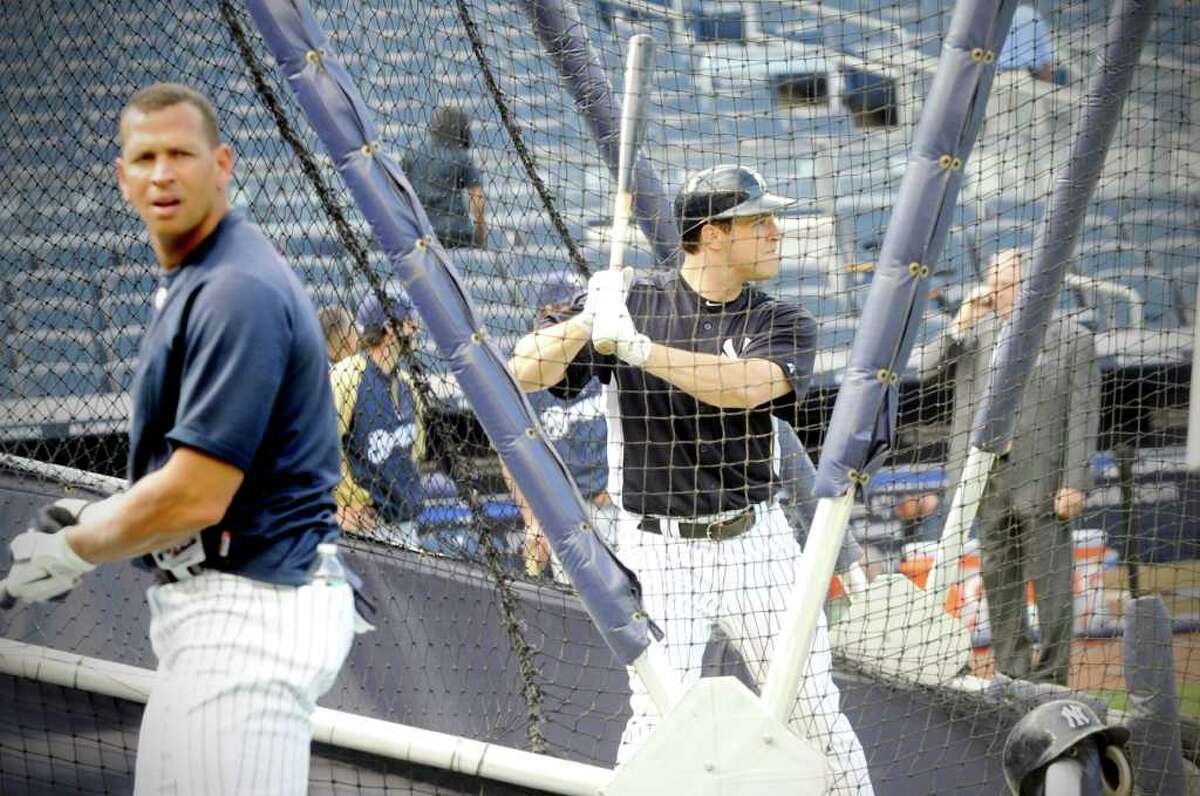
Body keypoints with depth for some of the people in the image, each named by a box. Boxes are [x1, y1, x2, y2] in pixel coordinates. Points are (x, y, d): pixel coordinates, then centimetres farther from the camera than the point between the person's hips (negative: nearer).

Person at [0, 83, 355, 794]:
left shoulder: (235, 292, -18)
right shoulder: (196, 281, 16)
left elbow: (195, 498, -21)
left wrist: (74, 552, -6)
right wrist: (101, 519, 15)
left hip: (250, 612, -11)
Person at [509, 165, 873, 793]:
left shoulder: (783, 324, 1)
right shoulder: (632, 302, -2)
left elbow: (743, 387, -21)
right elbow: (525, 373, -9)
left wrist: (636, 346, -29)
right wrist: (586, 323, -29)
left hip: (755, 544, 2)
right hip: (659, 550, -2)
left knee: (815, 712, 7)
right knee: (657, 721, -11)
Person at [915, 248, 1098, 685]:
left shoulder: (1071, 337, -1)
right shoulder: (977, 333, 12)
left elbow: (1082, 417, -5)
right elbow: (927, 369, 4)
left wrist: (1075, 484, -11)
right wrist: (961, 324, -6)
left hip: (1042, 482, -5)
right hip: (988, 479, 5)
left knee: (1050, 584, -3)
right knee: (998, 583, 9)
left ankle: (1049, 678, 0)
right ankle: (1013, 676, 16)